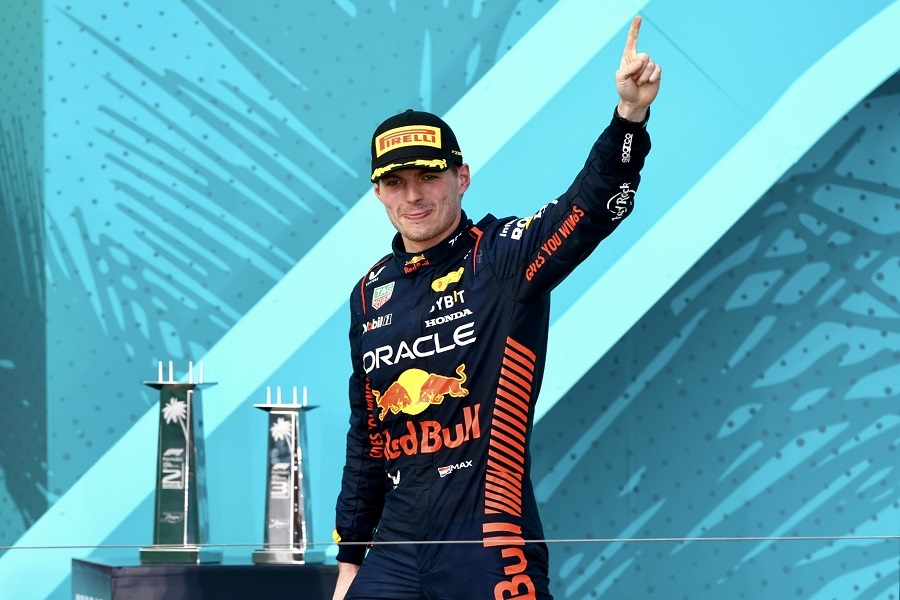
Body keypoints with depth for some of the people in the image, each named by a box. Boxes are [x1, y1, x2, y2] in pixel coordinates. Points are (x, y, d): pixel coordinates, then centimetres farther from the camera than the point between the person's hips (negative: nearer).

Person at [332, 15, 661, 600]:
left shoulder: (504, 257, -3)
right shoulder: (372, 292, 12)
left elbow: (594, 205, -22)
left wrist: (630, 115, -39)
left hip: (489, 548, -5)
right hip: (397, 550, 5)